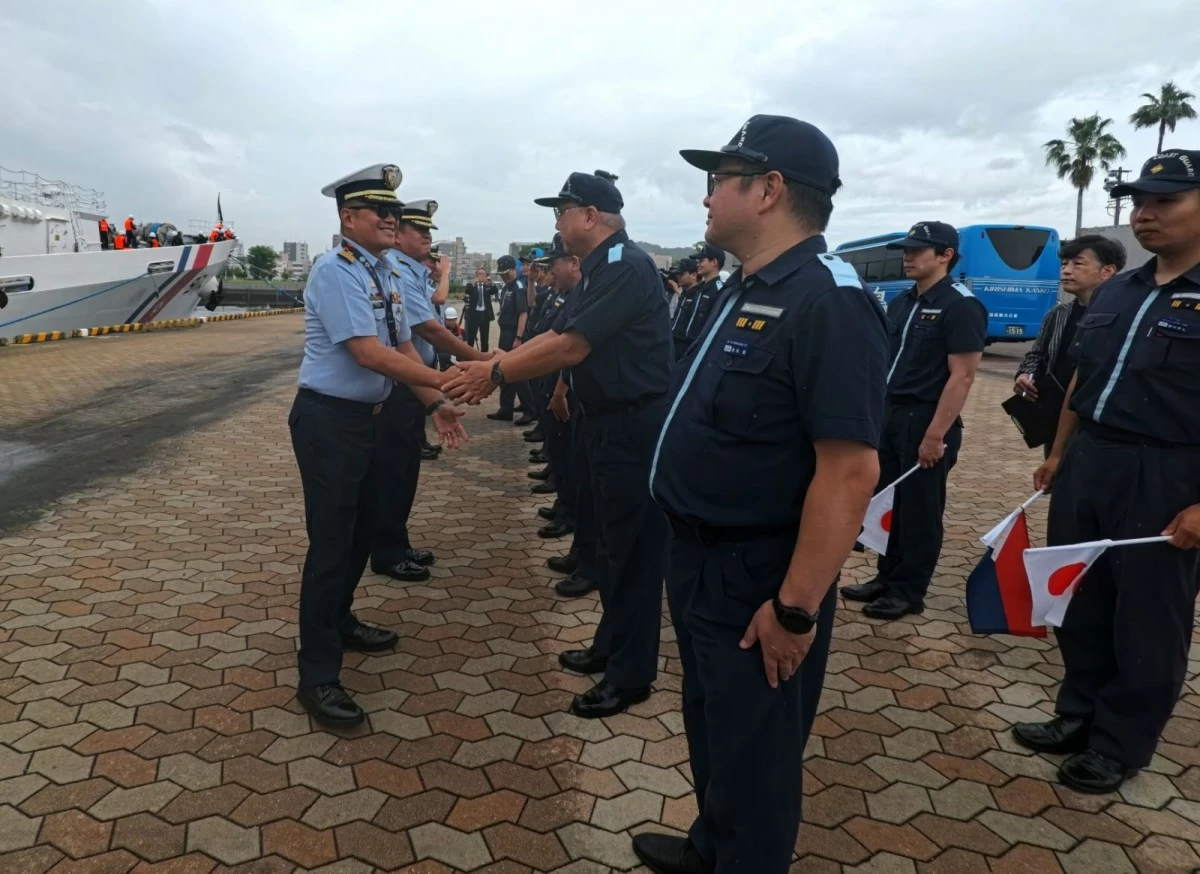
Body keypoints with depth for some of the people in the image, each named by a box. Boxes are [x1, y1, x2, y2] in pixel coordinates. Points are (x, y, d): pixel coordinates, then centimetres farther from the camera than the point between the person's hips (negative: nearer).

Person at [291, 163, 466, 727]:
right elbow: (369, 353, -27)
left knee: (361, 531, 21)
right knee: (331, 543, -5)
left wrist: (435, 405, 2)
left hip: (371, 417, 9)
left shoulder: (383, 275, 10)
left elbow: (402, 348, 11)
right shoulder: (335, 272, -18)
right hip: (329, 421, -9)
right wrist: (443, 381, -29)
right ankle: (317, 677, 7)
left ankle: (340, 624, 42)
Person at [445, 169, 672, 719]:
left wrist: (496, 375, -18)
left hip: (635, 426, -10)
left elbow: (571, 347, -24)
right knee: (612, 541, 19)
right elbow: (553, 334, 13)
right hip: (610, 422, 10)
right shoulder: (599, 269, 14)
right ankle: (611, 647, 34)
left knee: (632, 549, -1)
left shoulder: (624, 266, -18)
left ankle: (632, 675, 12)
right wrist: (493, 366, 2)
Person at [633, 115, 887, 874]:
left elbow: (852, 470, -28)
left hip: (759, 577, -10)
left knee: (753, 751, 10)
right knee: (710, 723, 27)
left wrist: (796, 608, -25)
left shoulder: (827, 300, -23)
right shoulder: (747, 291, 9)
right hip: (701, 557, 10)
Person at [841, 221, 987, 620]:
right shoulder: (900, 303, 12)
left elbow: (962, 376, -18)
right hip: (889, 415, 8)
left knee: (919, 509, 4)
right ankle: (886, 578, 28)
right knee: (888, 502, 14)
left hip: (926, 420, -8)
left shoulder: (961, 305, -12)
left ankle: (908, 591, 15)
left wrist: (936, 434, -21)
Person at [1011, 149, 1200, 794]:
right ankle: (1079, 716, 32)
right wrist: (1058, 454, 17)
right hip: (1086, 464, 7)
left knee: (1146, 619, 8)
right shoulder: (1115, 293, 12)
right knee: (1078, 600, 15)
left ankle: (1121, 745, 24)